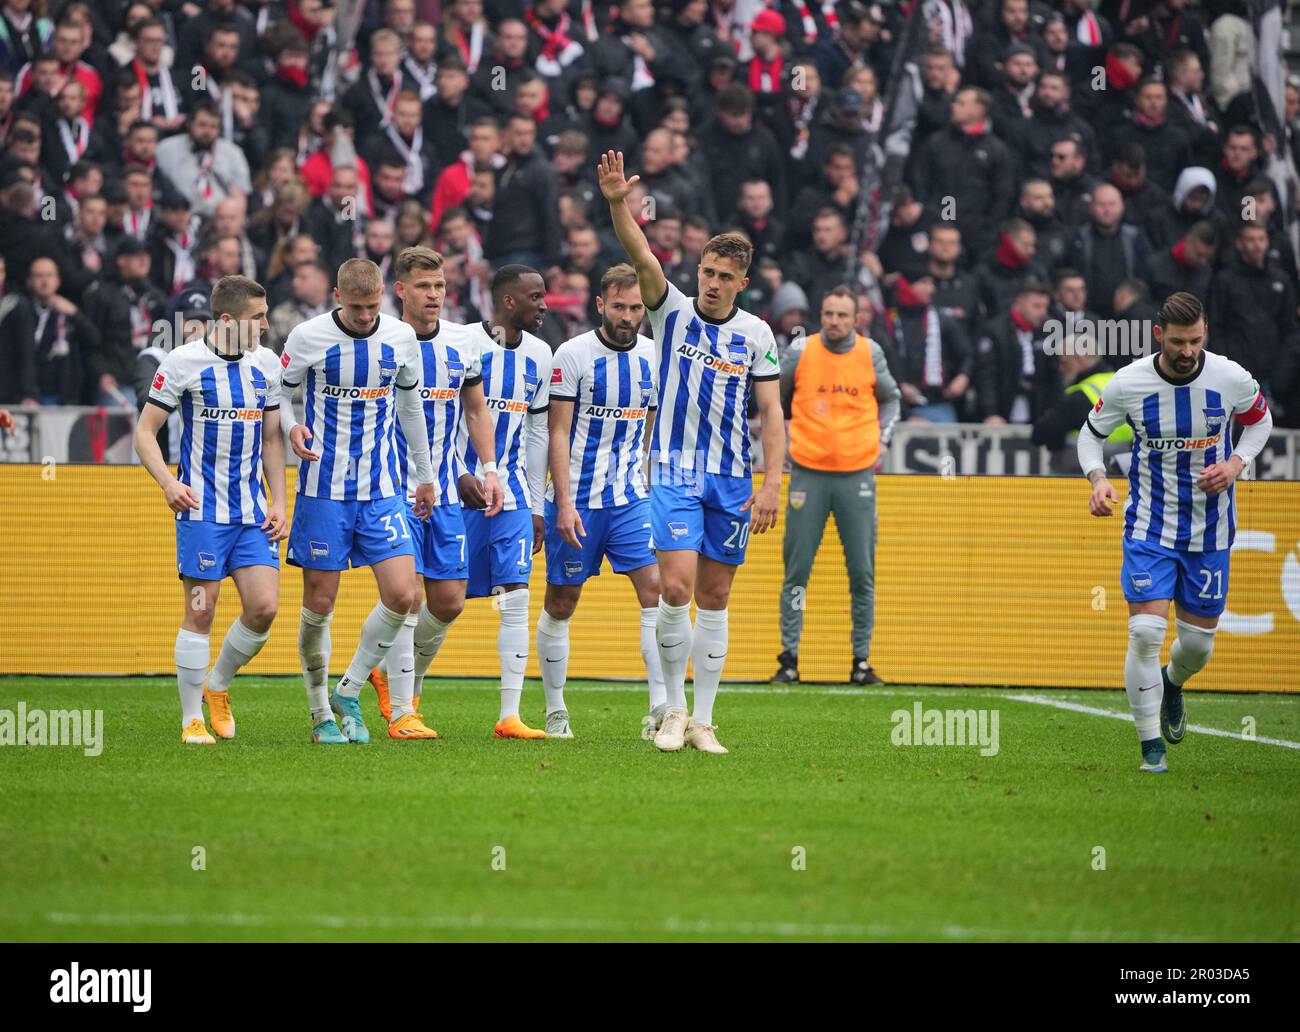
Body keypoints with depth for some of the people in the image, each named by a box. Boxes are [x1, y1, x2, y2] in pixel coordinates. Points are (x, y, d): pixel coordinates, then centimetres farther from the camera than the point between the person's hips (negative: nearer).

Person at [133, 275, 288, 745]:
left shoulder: (267, 364, 8)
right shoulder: (182, 362, -6)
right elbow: (145, 431, -3)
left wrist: (279, 502, 8)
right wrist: (167, 482, -18)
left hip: (253, 513, 4)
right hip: (202, 509, -4)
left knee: (264, 607, -6)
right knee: (200, 613, -5)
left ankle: (217, 687, 18)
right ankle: (192, 719, 6)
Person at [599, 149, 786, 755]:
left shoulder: (756, 334, 4)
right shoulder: (673, 312, 1)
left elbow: (771, 411, 4)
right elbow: (642, 258, -16)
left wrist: (772, 484, -5)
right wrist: (618, 205, -33)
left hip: (731, 479, 2)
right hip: (674, 472, -2)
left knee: (714, 599, 5)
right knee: (676, 587, -15)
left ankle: (702, 721, 11)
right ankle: (674, 709, 0)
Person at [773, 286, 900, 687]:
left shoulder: (870, 353, 2)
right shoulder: (800, 353, -2)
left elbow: (890, 398, 19)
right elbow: (775, 399, 13)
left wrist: (881, 439, 7)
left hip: (857, 474, 1)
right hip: (808, 472, -1)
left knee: (862, 573, 2)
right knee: (797, 570, -1)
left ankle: (861, 661, 9)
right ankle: (789, 660, 5)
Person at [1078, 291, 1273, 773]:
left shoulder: (1232, 379, -12)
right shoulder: (1128, 383, -14)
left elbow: (1260, 420, 9)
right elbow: (1091, 432, 3)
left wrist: (1236, 463, -10)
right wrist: (1097, 478, -16)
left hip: (1210, 530, 2)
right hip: (1150, 526, -2)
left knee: (1198, 643, 9)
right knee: (1146, 632, -15)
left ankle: (1172, 683, 46)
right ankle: (1151, 746, -2)